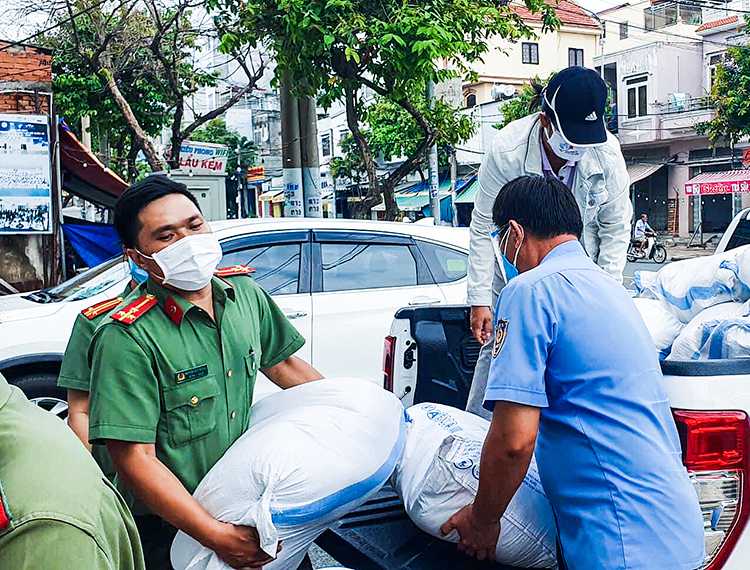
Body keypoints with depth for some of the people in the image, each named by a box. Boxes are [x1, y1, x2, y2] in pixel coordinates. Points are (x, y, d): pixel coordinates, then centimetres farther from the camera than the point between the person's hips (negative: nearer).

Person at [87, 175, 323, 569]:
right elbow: (134, 458, -24)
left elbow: (281, 364, 10)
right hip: (167, 527, -5)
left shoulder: (246, 293, -4)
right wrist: (218, 537, -27)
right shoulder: (126, 337, -23)